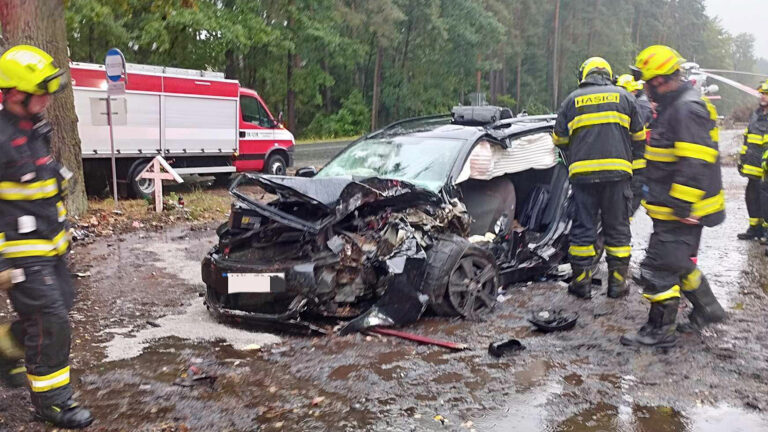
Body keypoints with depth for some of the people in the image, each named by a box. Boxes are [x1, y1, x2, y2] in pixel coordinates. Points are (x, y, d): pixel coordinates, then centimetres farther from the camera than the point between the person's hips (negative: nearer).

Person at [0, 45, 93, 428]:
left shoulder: (35, 129, 8)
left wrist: (61, 229, 26)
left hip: (49, 243, 9)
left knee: (59, 305, 20)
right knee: (49, 321, -5)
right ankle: (50, 401, 10)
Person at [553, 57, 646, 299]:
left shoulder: (572, 100, 9)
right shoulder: (623, 96, 10)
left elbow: (559, 138, 11)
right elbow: (639, 135, 15)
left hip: (583, 172, 0)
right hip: (617, 170, 0)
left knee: (583, 227, 5)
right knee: (617, 228, 8)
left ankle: (581, 282, 8)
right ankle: (617, 283, 12)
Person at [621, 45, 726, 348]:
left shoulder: (687, 109, -20)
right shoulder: (673, 105, 14)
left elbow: (695, 162, -26)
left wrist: (682, 204, -27)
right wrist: (654, 190, 27)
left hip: (681, 211, -11)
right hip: (674, 207, 11)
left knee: (659, 267, -5)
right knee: (679, 262, 22)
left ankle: (661, 330, 6)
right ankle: (707, 309, 36)